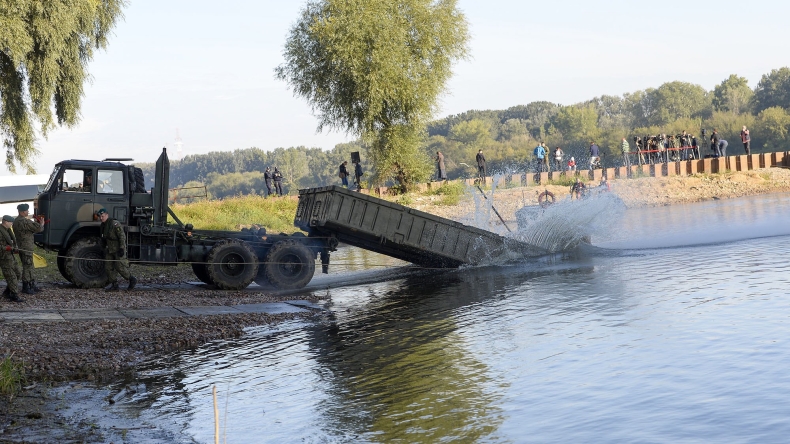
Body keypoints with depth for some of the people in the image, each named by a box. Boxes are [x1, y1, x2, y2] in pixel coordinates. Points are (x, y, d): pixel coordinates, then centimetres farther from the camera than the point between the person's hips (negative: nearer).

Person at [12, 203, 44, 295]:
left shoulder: (16, 221, 13)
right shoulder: (24, 221, -20)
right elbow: (38, 228, -19)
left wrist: (36, 222, 3)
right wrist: (41, 224, -1)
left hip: (20, 246, 10)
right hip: (26, 248, -10)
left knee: (29, 267, 16)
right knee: (27, 267, -4)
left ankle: (32, 285, 22)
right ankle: (25, 287, 0)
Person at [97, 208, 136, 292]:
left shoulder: (115, 224, -15)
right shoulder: (102, 226, 12)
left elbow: (122, 236, -19)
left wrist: (122, 248, -23)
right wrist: (104, 248, 22)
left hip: (118, 249, -9)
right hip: (109, 250, 9)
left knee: (119, 267, -11)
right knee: (108, 267, 2)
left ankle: (132, 280, 8)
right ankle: (114, 285, 8)